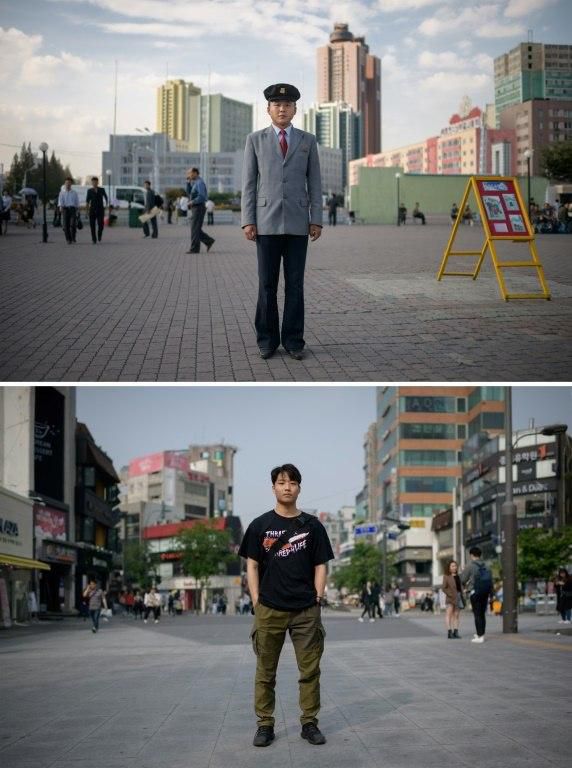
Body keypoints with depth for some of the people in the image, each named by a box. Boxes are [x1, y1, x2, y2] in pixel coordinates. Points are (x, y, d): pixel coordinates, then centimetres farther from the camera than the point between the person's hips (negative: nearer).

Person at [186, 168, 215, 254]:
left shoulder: (199, 183, -14)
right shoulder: (195, 183, 17)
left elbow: (202, 197, -24)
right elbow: (189, 193, 19)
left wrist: (192, 202, -16)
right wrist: (188, 182, 9)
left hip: (198, 208, -10)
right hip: (195, 208, 10)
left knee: (195, 229, -7)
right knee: (196, 229, 11)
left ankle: (194, 248, -4)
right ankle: (209, 241, 15)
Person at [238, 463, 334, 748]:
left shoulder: (312, 526, 8)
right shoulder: (260, 525, 5)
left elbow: (321, 565, 9)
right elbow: (252, 565, 5)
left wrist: (318, 598, -1)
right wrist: (256, 602, -3)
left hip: (306, 610, 1)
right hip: (269, 609, -1)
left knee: (310, 670, 2)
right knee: (265, 672, 4)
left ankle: (310, 723, 11)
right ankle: (265, 725, 11)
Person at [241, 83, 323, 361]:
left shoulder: (307, 140, 8)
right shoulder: (255, 140, 6)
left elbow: (314, 182, 7)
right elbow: (249, 183, 3)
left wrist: (316, 220, 0)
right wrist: (248, 221, -4)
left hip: (298, 222, 1)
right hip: (266, 222, -1)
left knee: (295, 284, 3)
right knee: (267, 284, 2)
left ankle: (293, 339, 9)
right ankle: (267, 339, 9)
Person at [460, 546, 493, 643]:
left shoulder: (470, 566, -7)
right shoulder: (485, 566, 9)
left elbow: (462, 580, -3)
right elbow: (490, 580, 9)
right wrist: (491, 593, 14)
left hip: (475, 592, -6)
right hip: (485, 592, 6)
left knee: (477, 615, -4)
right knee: (482, 614, 14)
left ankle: (480, 636, -5)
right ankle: (481, 634, 20)